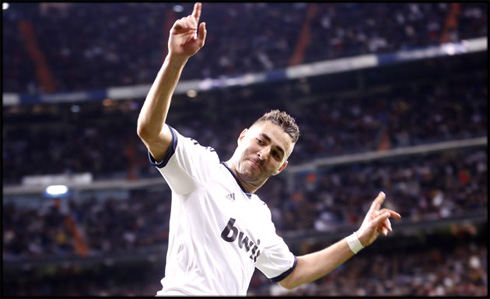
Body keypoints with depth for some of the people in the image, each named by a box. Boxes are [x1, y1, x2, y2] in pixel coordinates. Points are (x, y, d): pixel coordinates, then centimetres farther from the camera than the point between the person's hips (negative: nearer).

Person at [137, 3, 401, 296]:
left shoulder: (261, 214, 25)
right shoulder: (202, 164, 5)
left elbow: (290, 274, 34)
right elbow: (149, 130, -11)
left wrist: (359, 239, 29)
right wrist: (176, 60, -23)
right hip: (185, 291, -7)